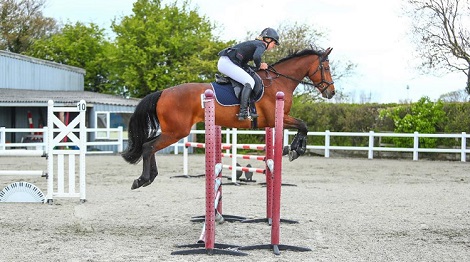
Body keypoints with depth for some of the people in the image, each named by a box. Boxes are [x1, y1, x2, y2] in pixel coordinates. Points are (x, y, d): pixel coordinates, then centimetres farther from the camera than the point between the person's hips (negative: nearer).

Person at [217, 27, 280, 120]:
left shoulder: (255, 43, 25)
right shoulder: (261, 45, -3)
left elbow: (243, 64, 21)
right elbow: (256, 57, -26)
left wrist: (260, 66, 12)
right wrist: (259, 66, -6)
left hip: (223, 62, 10)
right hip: (227, 63, -10)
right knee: (250, 82, -15)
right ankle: (243, 112, -24)